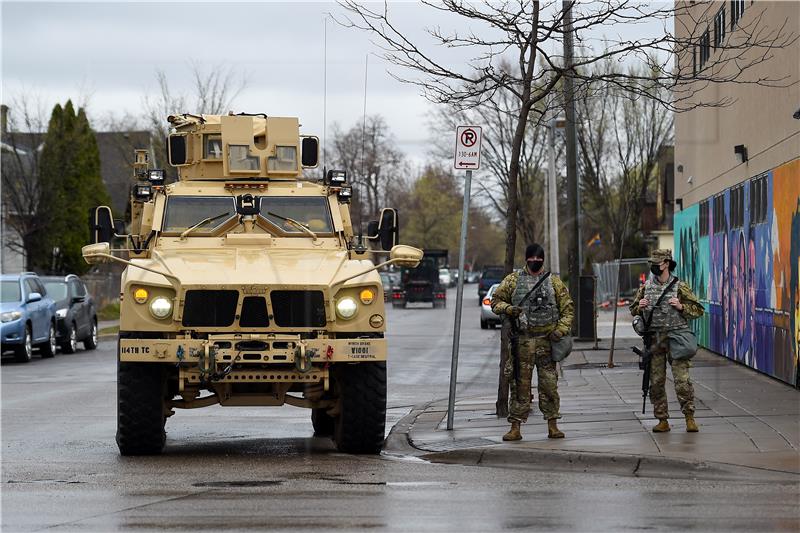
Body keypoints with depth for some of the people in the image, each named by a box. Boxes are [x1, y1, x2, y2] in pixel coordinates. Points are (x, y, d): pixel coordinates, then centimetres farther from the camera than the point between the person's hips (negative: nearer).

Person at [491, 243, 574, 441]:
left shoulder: (554, 282, 8)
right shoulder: (513, 280, 7)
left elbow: (567, 308, 9)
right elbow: (496, 301, 10)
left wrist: (561, 329, -6)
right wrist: (508, 309, -11)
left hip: (547, 341, 1)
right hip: (522, 341, -1)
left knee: (549, 384, 2)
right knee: (520, 384, -1)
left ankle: (552, 425, 10)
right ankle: (515, 428, 1)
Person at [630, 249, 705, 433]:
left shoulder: (679, 287, -2)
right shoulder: (646, 287, 9)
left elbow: (698, 310, 1)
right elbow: (633, 310, 20)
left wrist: (681, 307, -15)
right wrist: (640, 307, -3)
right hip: (654, 340, 4)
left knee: (682, 379, -10)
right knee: (656, 382, 4)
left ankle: (689, 417, -2)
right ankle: (662, 421, 11)